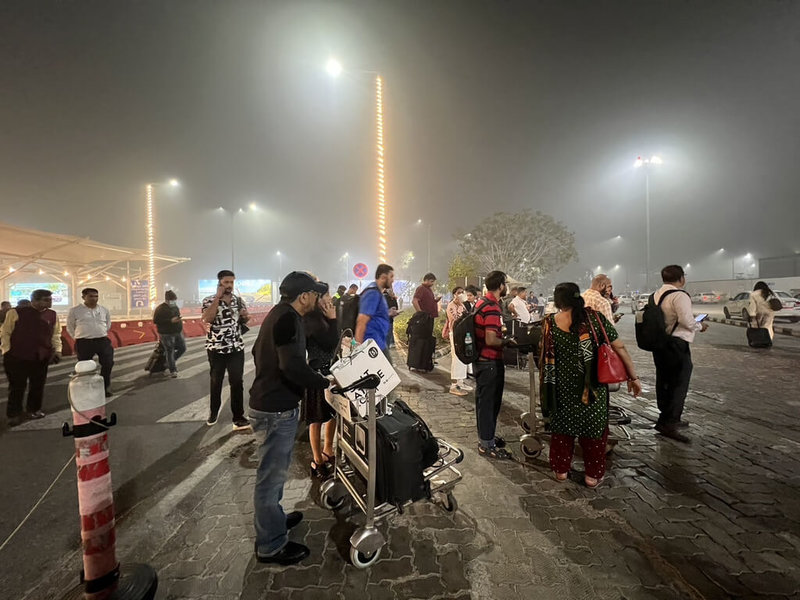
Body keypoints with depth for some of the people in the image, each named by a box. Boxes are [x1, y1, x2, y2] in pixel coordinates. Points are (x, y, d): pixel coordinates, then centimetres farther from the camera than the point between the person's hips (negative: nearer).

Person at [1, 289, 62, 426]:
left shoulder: (52, 315, 2)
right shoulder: (15, 313, -8)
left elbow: (56, 334, 10)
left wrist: (57, 350, 2)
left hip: (42, 357, 3)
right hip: (17, 357, -3)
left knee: (38, 385, 12)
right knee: (17, 386, 6)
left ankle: (34, 409, 30)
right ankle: (14, 414, 21)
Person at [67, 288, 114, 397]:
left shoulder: (104, 310, 7)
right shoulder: (75, 310, 0)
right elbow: (70, 327, 9)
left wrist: (101, 334, 15)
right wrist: (78, 339, 7)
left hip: (103, 341, 2)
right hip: (83, 343, -2)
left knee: (108, 364, 2)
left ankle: (105, 388, 17)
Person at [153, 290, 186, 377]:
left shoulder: (175, 307, 10)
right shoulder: (160, 309, -13)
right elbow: (156, 320, -18)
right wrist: (171, 321, -24)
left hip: (178, 333, 7)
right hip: (167, 335, -7)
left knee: (182, 348, 8)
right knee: (170, 352, 1)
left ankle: (172, 361, 34)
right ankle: (172, 371, 14)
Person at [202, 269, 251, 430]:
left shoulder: (238, 299, 5)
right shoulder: (209, 300, -7)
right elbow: (207, 319, -26)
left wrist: (245, 316, -8)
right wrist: (218, 297, -22)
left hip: (237, 348, 2)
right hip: (216, 348, -2)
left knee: (237, 382, 1)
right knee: (216, 381, 14)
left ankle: (238, 417, 7)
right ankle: (213, 412, 34)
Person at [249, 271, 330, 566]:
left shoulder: (278, 314, 9)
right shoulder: (288, 319, -23)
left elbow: (258, 351, 21)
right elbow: (293, 365, -35)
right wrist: (326, 383, -26)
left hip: (268, 403, 10)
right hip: (276, 409, -10)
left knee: (274, 471, 26)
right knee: (271, 475, 6)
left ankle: (273, 517, 46)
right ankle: (270, 546, 24)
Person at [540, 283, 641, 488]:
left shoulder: (550, 323, -9)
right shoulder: (594, 317, -9)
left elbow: (545, 358, -1)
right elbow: (620, 348, -7)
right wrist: (633, 377, 3)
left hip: (562, 388, 0)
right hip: (593, 387, 0)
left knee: (562, 426, 18)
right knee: (594, 426, 18)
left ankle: (561, 469, 33)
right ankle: (592, 475, 31)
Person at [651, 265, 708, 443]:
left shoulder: (656, 294, 11)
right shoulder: (679, 295, -14)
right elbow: (687, 321, -20)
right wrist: (700, 326, 1)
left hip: (659, 343, 9)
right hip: (676, 344, -9)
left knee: (663, 382, 16)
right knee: (679, 384, -3)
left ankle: (671, 419, 31)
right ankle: (667, 423, -5)